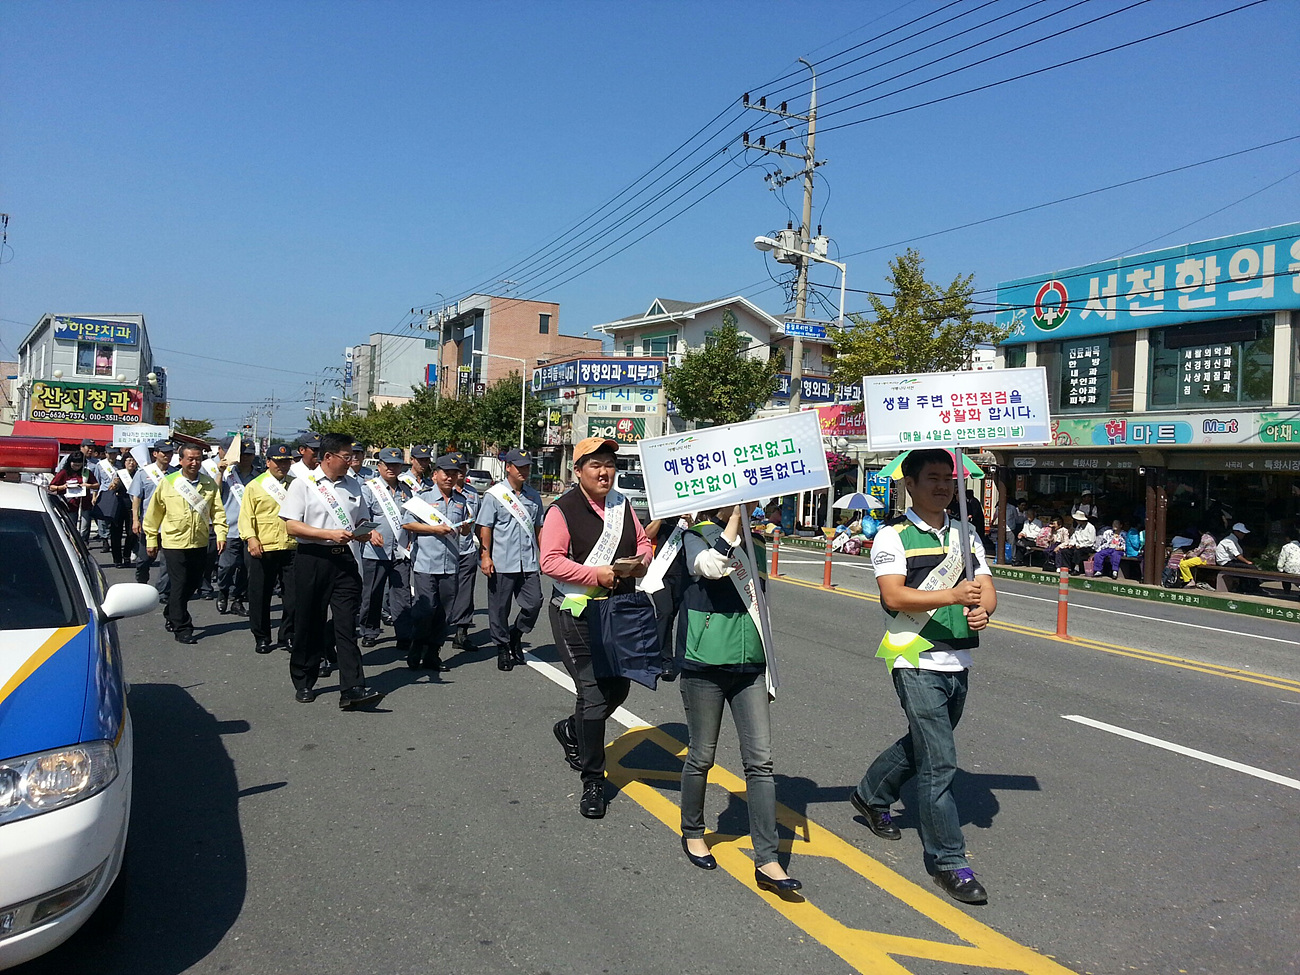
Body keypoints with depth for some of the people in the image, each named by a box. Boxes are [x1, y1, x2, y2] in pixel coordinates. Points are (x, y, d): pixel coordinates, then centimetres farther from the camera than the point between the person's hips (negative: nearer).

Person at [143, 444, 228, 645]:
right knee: (180, 585, -3)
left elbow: (217, 511, 3)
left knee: (193, 583, 13)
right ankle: (182, 629, 5)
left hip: (200, 544, 3)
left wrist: (221, 533, -9)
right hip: (174, 543, -3)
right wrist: (151, 540, 5)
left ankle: (173, 614, 38)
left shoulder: (209, 484, 4)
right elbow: (154, 513, 4)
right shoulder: (167, 483, -2)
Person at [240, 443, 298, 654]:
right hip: (262, 549, -2)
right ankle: (262, 638, 19)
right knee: (260, 596, 6)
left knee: (293, 595, 3)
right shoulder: (255, 486, 4)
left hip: (291, 548, 2)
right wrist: (251, 538, -13)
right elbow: (246, 516, 0)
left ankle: (288, 635, 17)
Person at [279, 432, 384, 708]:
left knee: (347, 624, -5)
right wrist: (330, 534, -16)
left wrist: (368, 534, 0)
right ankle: (304, 683, 25)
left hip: (345, 560, 3)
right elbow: (291, 526, -8)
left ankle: (352, 689, -10)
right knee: (309, 624, 8)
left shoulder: (353, 485, 13)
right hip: (312, 559, -3)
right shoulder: (303, 484, -1)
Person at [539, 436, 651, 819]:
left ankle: (570, 730, 43)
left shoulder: (622, 504, 10)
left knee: (618, 688, 14)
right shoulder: (563, 510, -10)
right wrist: (596, 574, -24)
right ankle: (593, 782, 8)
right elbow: (550, 561, -17)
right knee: (593, 694, -7)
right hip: (577, 614, -7)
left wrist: (641, 561, -3)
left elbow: (643, 541, 19)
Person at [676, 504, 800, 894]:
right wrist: (735, 517, -23)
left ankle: (766, 861, 4)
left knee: (760, 759, 0)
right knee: (702, 755, 7)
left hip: (749, 665, 5)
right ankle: (692, 833, 31)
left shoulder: (751, 542, 14)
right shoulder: (696, 536, -4)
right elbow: (711, 566, -29)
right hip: (704, 664, -5)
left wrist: (769, 669, 21)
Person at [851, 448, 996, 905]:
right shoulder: (893, 537, -7)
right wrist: (954, 596, -27)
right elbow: (894, 596, -18)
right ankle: (949, 862, 5)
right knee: (938, 762, -7)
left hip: (958, 663, 7)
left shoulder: (964, 534, 13)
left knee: (924, 744, 22)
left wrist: (982, 609, -16)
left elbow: (987, 589, 7)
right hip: (917, 664, -7)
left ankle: (870, 795, 45)